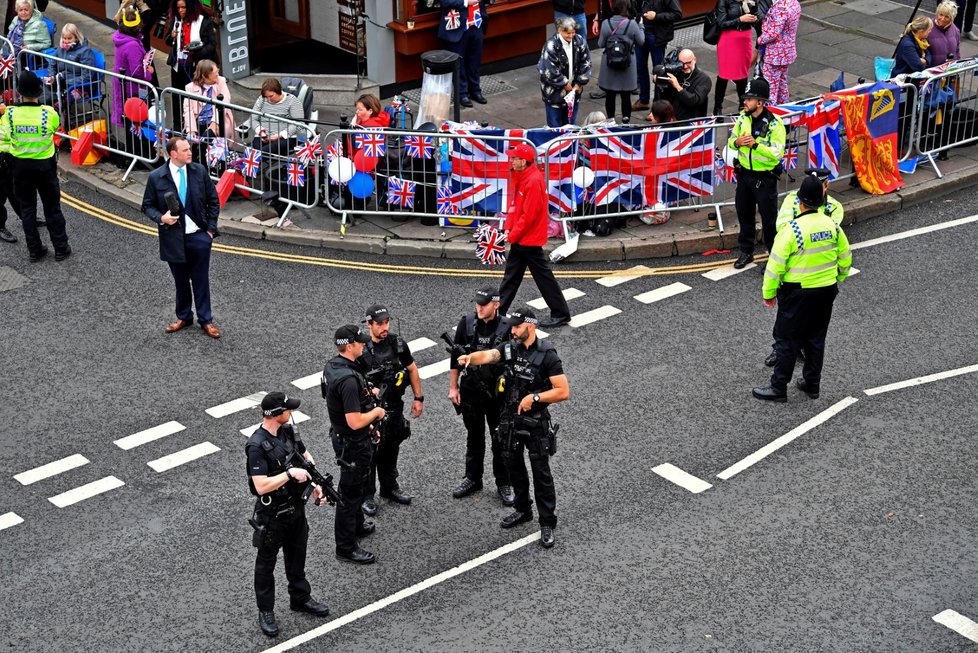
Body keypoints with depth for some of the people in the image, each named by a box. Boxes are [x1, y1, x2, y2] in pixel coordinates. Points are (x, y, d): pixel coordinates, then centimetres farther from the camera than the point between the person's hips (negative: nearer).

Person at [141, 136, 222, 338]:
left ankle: (206, 320, 19)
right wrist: (161, 218, -17)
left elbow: (213, 200, 7)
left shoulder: (199, 171, -2)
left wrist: (211, 228, 2)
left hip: (199, 236, 1)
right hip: (174, 238, 0)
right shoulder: (156, 177, -7)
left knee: (201, 281, 7)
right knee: (181, 281, 14)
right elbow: (148, 206, 2)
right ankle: (184, 317, 31)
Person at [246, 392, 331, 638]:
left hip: (296, 506, 7)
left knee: (297, 555, 23)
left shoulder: (287, 430, -3)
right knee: (266, 562, 12)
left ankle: (300, 598, 42)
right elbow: (261, 486, -33)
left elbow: (306, 456, 13)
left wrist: (315, 483, 1)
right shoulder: (257, 446, -28)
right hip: (272, 514, -7)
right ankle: (265, 612, 26)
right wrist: (290, 473, -30)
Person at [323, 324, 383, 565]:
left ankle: (356, 524, 49)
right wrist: (376, 412, -15)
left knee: (358, 485, 29)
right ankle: (346, 547, 16)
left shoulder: (331, 365, -2)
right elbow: (355, 421, -32)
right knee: (350, 492, 4)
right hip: (353, 444, -10)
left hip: (340, 435, 10)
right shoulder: (348, 379, -33)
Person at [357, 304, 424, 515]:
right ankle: (366, 495, 21)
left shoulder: (398, 343, -5)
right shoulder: (360, 350, -20)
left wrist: (418, 398, 9)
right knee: (369, 452, 7)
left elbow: (412, 369, 8)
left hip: (394, 408, 5)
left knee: (391, 449, 20)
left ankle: (389, 487, 39)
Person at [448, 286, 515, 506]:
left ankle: (503, 484, 18)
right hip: (471, 390, 2)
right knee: (474, 437, 16)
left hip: (498, 393, -2)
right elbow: (456, 357, 2)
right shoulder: (466, 323, -5)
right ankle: (472, 479, 29)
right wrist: (453, 387, 2)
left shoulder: (506, 328, -11)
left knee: (500, 439, 6)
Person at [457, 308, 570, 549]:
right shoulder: (509, 348, -1)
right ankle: (522, 510, 37)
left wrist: (535, 397, -25)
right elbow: (486, 356, -21)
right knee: (514, 467, 18)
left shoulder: (547, 355, -15)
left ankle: (547, 524, 8)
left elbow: (563, 392, -17)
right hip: (510, 418, 6)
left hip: (536, 422, -6)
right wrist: (469, 358, -43)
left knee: (541, 473, 0)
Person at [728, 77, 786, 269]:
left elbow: (777, 153, -22)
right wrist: (737, 142, -15)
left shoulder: (775, 124, -19)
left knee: (769, 217, 3)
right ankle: (746, 251, 32)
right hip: (744, 174, 6)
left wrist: (756, 144, -31)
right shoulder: (743, 118, -1)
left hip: (765, 178, -6)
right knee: (744, 213, 16)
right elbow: (731, 140, 9)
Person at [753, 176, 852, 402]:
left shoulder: (791, 230, -20)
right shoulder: (832, 226, -3)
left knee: (787, 340, 5)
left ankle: (779, 387, 12)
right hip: (827, 290, 6)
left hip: (797, 294, -6)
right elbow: (845, 259, 8)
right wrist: (836, 280, 24)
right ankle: (812, 383, 28)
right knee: (816, 338, 19)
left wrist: (769, 293, -6)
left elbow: (776, 264, -17)